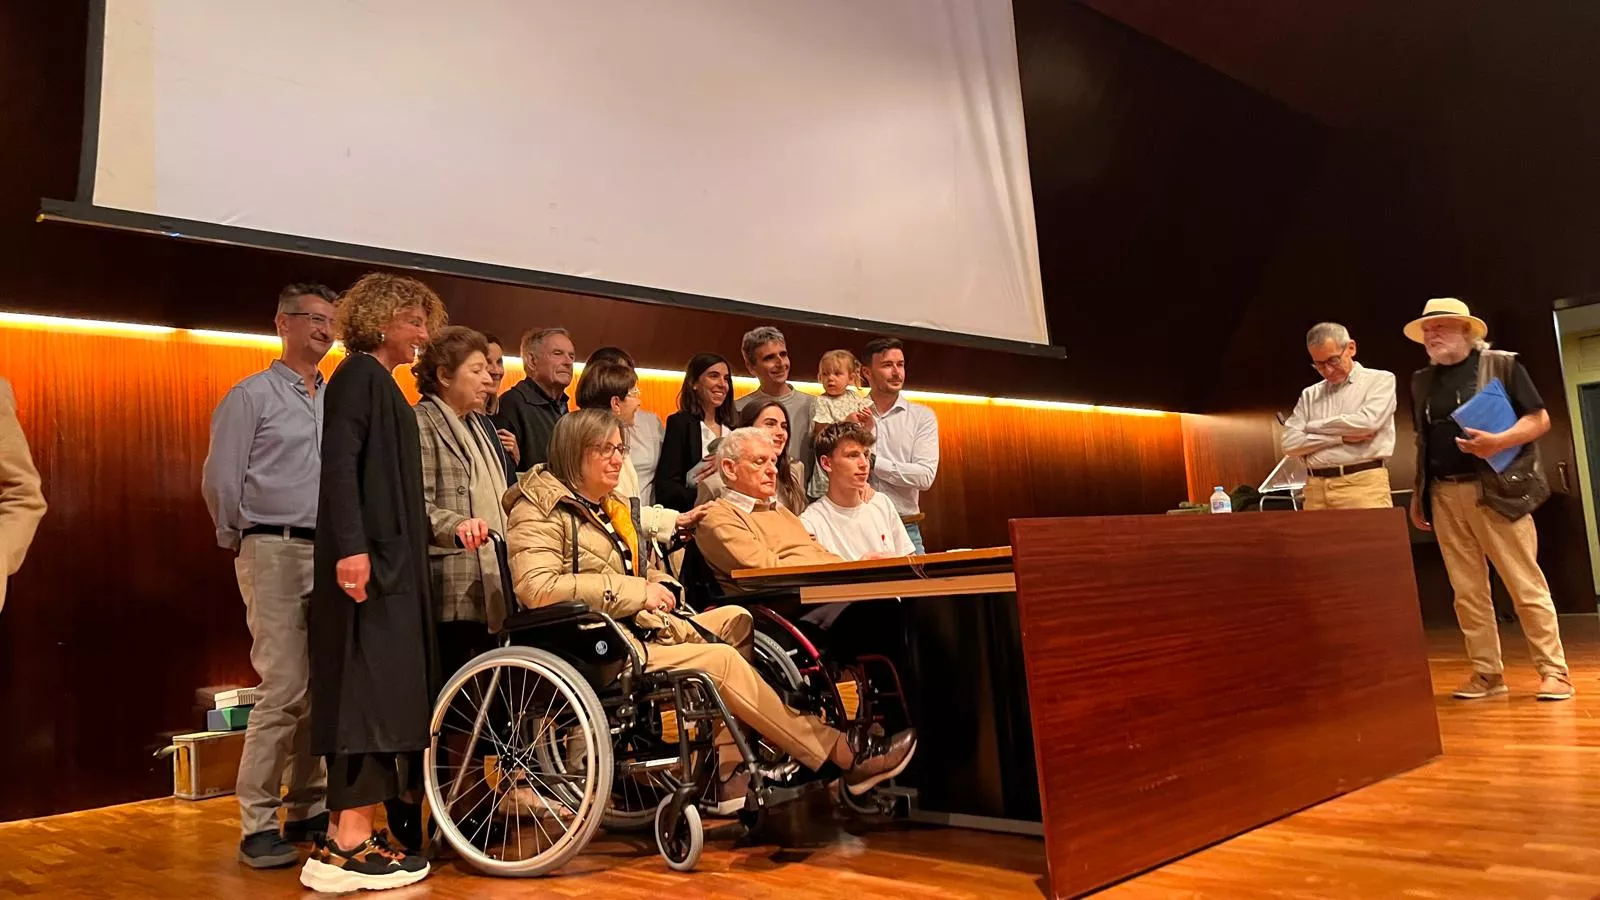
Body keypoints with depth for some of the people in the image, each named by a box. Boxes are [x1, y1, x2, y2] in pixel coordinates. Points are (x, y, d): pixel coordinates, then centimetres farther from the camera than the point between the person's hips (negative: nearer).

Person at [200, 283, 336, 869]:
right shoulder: (251, 396, 2)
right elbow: (220, 482, 1)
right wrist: (242, 542, 7)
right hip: (275, 554, -5)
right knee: (284, 688, -9)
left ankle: (309, 811, 16)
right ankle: (258, 824, 2)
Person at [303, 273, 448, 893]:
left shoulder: (384, 384, 21)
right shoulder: (358, 374, -6)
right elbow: (339, 463, -18)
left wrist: (439, 529, 24)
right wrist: (351, 545, -27)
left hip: (395, 562, 9)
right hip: (368, 561, -9)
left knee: (385, 694, 9)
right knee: (370, 690, -10)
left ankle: (350, 830, 15)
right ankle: (349, 845, -6)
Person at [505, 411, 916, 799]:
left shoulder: (609, 505, 21)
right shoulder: (539, 509, -7)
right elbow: (537, 587, -23)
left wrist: (656, 585, 1)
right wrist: (636, 591, -21)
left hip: (636, 627, 10)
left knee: (736, 619, -5)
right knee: (720, 660, -21)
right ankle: (841, 756, -15)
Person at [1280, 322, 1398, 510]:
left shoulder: (1380, 380, 7)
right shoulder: (1309, 395, 17)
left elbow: (1367, 422, -11)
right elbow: (1290, 444, 6)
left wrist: (1313, 426, 2)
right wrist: (1341, 438, -5)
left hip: (1363, 485, -3)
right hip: (1316, 488, 3)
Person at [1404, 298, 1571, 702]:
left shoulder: (1501, 364, 0)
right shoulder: (1422, 381, 15)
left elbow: (1539, 419, -3)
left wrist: (1499, 442, -20)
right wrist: (1418, 493, 16)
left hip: (1496, 490, -5)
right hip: (1444, 495, 5)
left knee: (1526, 585, -3)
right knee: (1467, 590, 5)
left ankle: (1553, 670, 5)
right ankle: (1487, 672, 12)